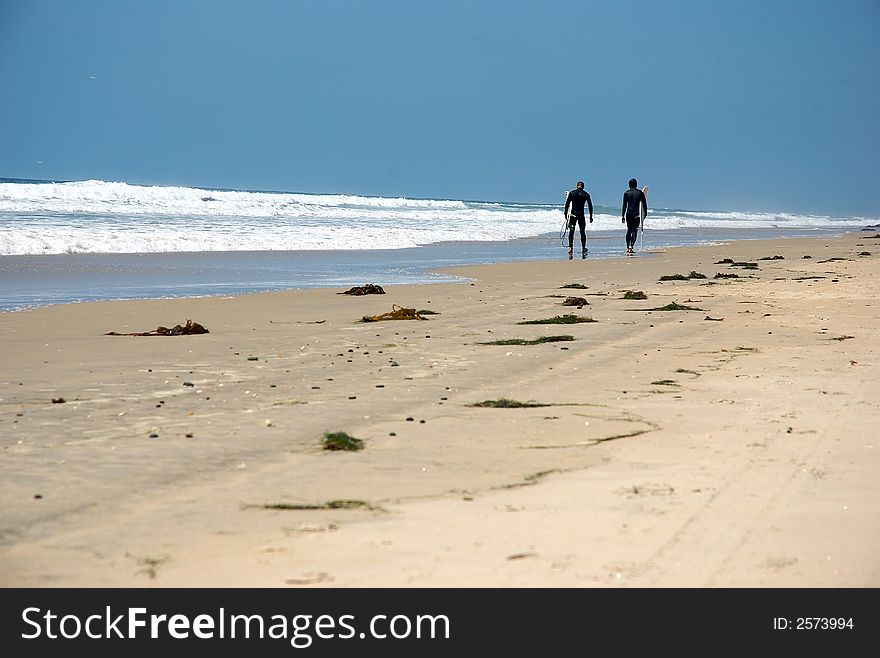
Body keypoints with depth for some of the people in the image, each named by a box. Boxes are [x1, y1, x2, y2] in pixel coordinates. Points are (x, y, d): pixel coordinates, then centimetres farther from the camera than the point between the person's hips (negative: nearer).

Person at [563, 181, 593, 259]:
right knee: (583, 232, 10)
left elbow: (567, 204, 0)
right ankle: (584, 251, 11)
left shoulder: (571, 193, 6)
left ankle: (570, 248, -8)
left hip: (573, 215, 0)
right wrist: (591, 217, 6)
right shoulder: (586, 194, 6)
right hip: (581, 215, 0)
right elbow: (590, 206, 2)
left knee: (571, 232, 4)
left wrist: (566, 214, 5)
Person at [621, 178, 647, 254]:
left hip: (629, 214, 1)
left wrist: (622, 216, -1)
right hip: (637, 214, -1)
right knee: (634, 231, -2)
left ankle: (628, 247, 16)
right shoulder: (640, 193, 2)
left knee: (629, 230, 13)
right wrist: (645, 213, 16)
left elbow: (624, 205, -1)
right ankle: (631, 246, -20)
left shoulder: (626, 193, 3)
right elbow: (644, 204, 5)